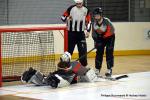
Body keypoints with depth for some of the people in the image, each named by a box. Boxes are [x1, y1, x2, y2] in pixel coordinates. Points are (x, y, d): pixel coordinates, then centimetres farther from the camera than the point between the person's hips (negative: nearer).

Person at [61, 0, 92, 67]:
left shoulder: (86, 10, 3)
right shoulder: (71, 9, -8)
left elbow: (88, 22, 8)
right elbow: (63, 17, -5)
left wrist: (88, 31, -1)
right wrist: (67, 18, -27)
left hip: (81, 33, 3)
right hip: (71, 32, -3)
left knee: (83, 50, 3)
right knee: (69, 49, 1)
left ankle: (84, 65, 13)